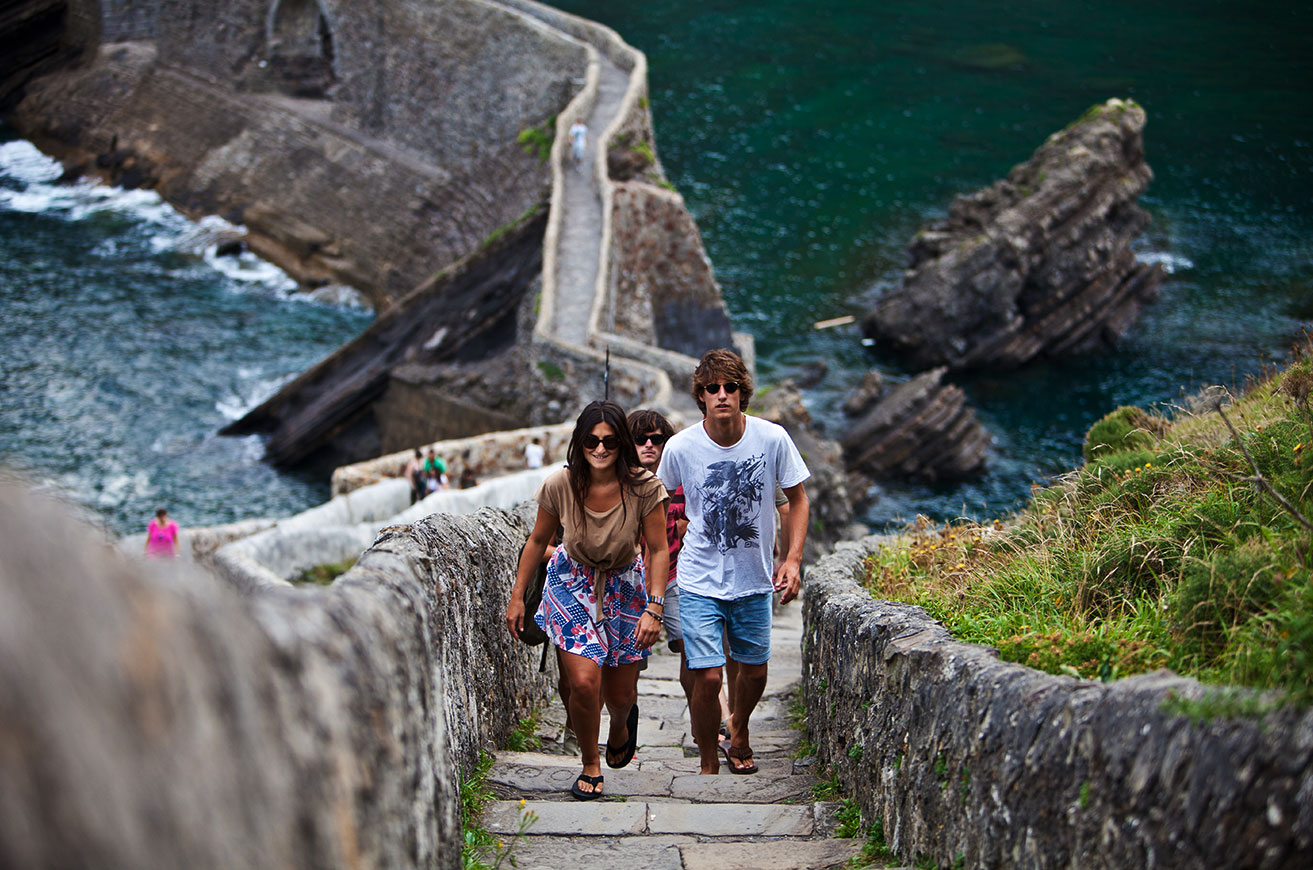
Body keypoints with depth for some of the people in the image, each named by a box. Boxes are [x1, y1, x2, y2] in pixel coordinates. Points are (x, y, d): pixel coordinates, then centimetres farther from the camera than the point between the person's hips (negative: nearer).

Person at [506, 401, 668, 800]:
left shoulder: (644, 488, -21)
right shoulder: (560, 485, -18)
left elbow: (658, 550, -14)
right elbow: (537, 540, -2)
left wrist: (654, 609, -22)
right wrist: (517, 596, 2)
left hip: (624, 586, 0)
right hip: (572, 583, 0)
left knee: (620, 695, 6)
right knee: (583, 681, -16)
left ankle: (621, 725, 46)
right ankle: (590, 765, 10)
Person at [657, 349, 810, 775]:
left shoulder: (773, 439, -13)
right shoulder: (680, 447, -14)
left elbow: (798, 499, 1)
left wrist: (793, 559, -8)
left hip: (755, 580, 2)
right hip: (700, 580, -2)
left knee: (754, 671, 16)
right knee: (707, 677, -9)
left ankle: (738, 737, 47)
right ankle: (708, 764, 13)